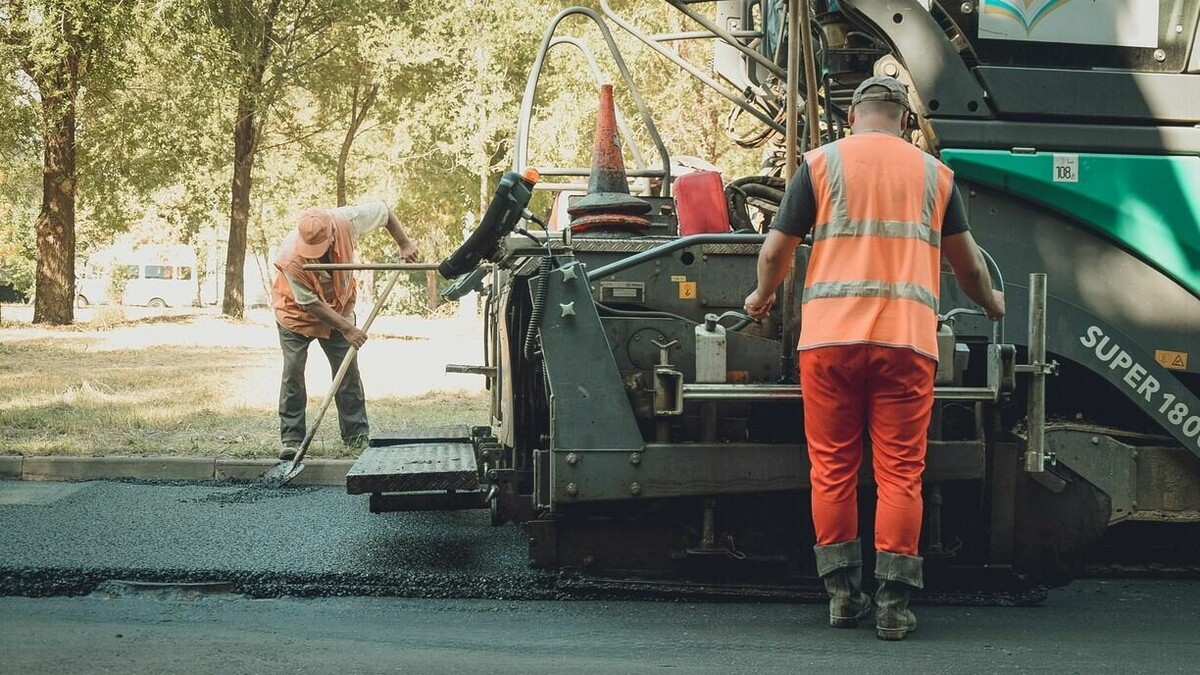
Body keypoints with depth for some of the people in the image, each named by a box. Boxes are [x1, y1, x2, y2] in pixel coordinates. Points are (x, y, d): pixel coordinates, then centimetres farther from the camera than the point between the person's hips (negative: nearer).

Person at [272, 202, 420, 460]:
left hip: (338, 308, 3)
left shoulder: (345, 221, -31)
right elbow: (310, 304, -28)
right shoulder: (290, 258, -37)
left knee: (348, 370, 0)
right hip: (297, 311, -3)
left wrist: (405, 244, -16)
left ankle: (357, 436, 5)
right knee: (293, 373, -6)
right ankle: (291, 439, -1)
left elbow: (383, 211, -11)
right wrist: (346, 328, -28)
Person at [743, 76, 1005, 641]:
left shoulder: (820, 163, 6)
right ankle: (892, 605, 0)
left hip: (829, 337, -1)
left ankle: (842, 594, 11)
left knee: (833, 468, 8)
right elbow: (967, 263, 20)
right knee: (900, 472, 2)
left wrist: (763, 296, 26)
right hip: (907, 340, 1)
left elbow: (775, 252, 5)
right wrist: (991, 304, 40)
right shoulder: (933, 173, 12)